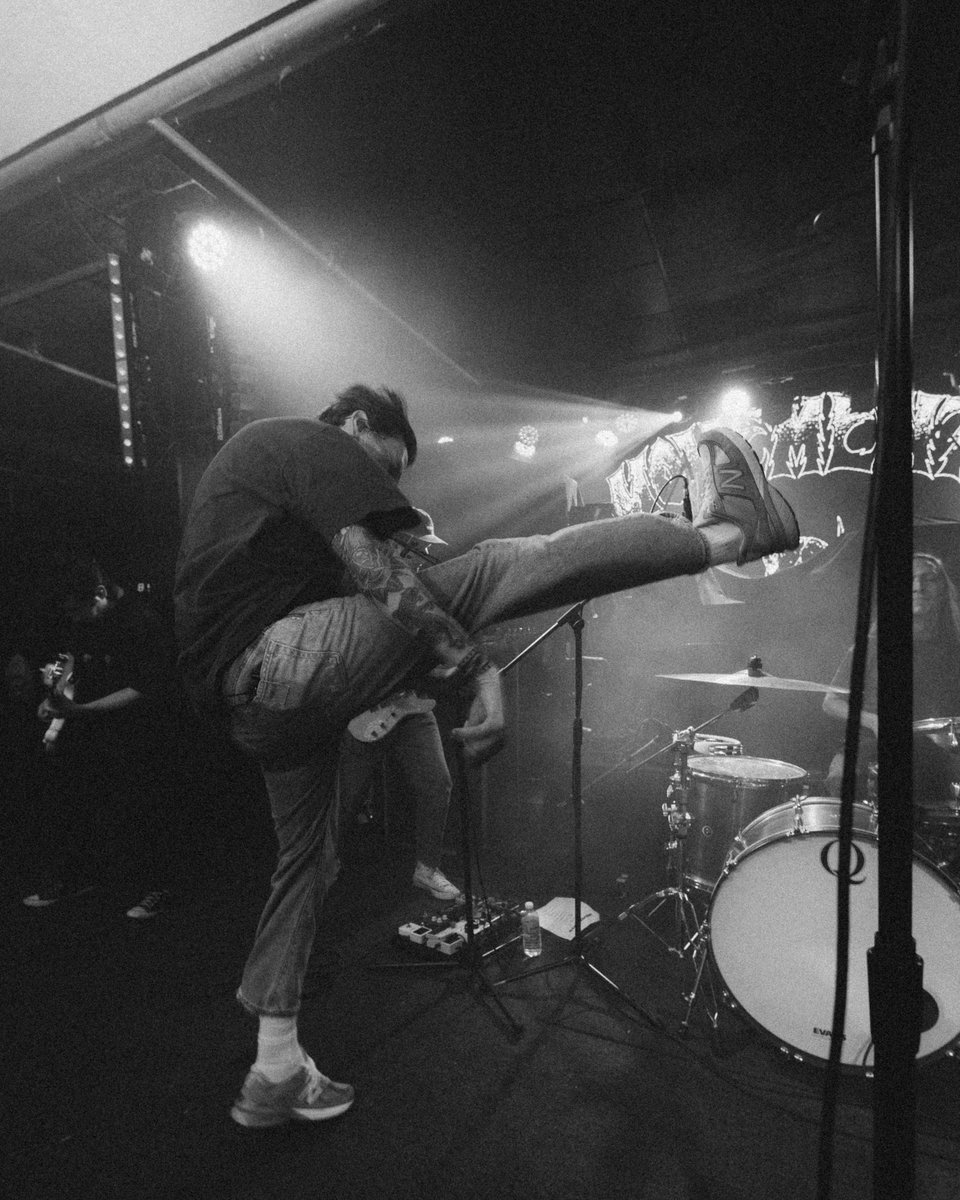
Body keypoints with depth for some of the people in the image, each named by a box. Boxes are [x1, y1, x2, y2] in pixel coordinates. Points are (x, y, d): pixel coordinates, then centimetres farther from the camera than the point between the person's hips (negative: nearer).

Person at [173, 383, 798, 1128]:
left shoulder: (254, 454, 30)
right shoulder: (311, 441, -1)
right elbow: (376, 574, -16)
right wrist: (479, 670, -18)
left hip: (250, 705, 10)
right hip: (280, 664, -10)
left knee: (308, 856, 21)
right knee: (489, 569, -13)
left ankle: (277, 1073, 35)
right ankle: (728, 531, -9)